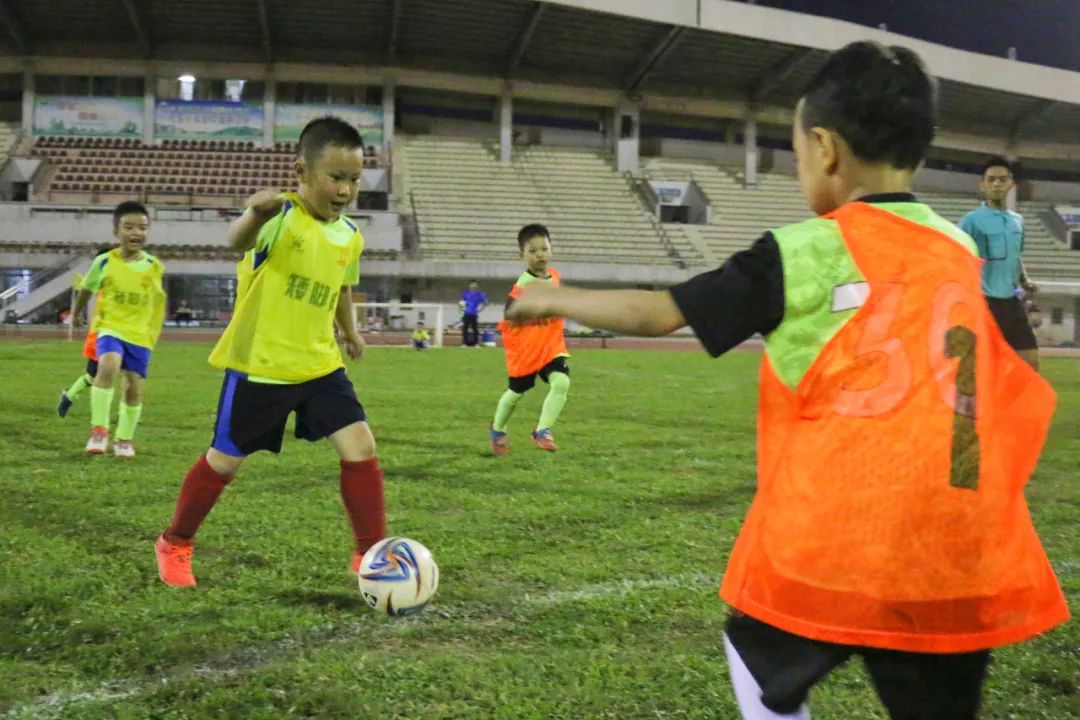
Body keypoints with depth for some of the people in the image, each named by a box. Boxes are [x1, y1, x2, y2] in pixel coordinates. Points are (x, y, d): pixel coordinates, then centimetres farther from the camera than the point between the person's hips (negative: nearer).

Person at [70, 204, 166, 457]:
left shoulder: (155, 267, -3)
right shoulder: (104, 262, -6)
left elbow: (159, 303, 11)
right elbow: (87, 288, 14)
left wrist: (153, 335, 11)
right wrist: (76, 312, 28)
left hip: (140, 335, 2)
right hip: (110, 328, -2)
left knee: (134, 387, 3)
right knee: (108, 367, -29)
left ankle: (124, 439, 23)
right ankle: (99, 429, -19)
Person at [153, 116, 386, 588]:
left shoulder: (350, 236, 3)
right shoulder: (281, 217, -18)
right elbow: (239, 240, -42)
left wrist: (348, 331, 35)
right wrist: (257, 214, -64)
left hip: (320, 365, 5)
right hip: (258, 366, -5)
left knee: (361, 447, -8)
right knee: (224, 460, 8)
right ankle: (174, 543, 33)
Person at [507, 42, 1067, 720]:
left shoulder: (805, 253, -7)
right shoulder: (962, 252, 8)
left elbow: (655, 313, -2)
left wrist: (554, 298, 12)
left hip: (830, 543, -4)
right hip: (961, 553, 4)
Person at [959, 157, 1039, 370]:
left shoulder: (1017, 220, 13)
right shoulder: (971, 220, -6)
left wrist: (1025, 283, 8)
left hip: (1011, 300, 6)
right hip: (983, 300, -6)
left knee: (1030, 362, 4)